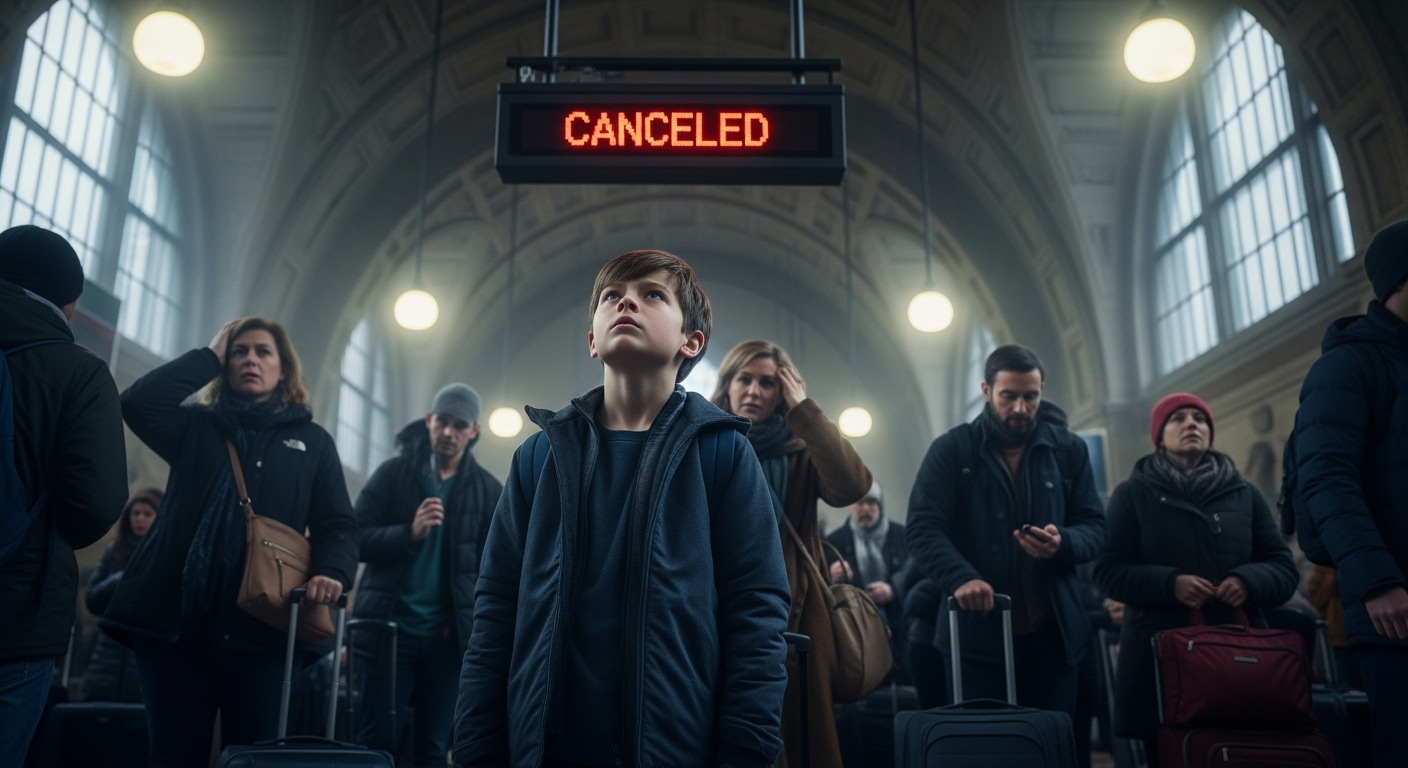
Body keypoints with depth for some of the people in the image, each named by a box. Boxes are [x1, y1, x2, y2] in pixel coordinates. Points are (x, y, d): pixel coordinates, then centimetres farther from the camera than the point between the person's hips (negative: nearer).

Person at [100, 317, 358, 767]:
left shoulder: (312, 442, 13)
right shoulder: (196, 427, 16)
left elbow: (336, 523, 5)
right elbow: (138, 402, -5)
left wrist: (331, 571, -17)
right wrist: (209, 357, 6)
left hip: (261, 624, -1)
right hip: (177, 616, 1)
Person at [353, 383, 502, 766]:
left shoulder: (489, 490, 5)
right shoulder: (393, 472, 4)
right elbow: (357, 537, -2)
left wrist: (477, 627, -6)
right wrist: (409, 533, -19)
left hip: (449, 636, 1)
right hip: (388, 628, 0)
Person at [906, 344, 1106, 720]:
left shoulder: (1069, 450, 8)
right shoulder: (951, 450, 0)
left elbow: (1094, 526, 7)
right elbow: (922, 527, -7)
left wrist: (1063, 543, -17)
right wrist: (960, 577, -25)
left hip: (1053, 634, 2)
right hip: (976, 632, -2)